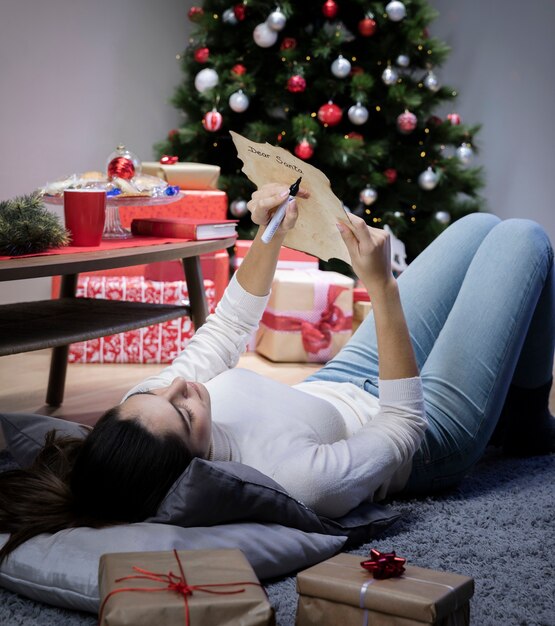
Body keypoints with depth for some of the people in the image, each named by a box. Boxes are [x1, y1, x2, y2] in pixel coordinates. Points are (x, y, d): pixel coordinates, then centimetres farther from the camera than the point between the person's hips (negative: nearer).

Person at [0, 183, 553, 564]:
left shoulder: (135, 417, -24)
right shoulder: (291, 478, -45)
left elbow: (224, 331, -6)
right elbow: (405, 425, -31)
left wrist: (268, 239, -14)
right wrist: (380, 285, -38)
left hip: (339, 384, 7)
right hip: (433, 429, -6)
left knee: (481, 226, 17)